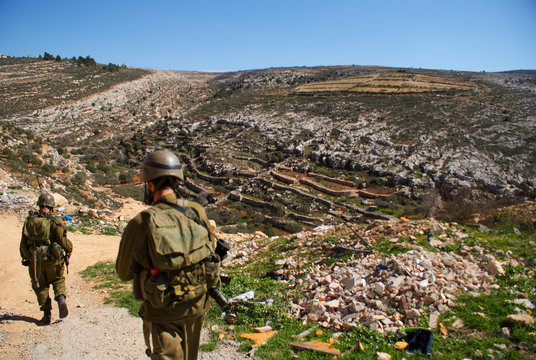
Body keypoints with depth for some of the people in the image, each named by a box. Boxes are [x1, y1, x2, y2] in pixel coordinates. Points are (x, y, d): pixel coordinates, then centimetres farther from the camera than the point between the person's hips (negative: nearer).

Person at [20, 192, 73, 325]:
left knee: (40, 285, 15)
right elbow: (63, 240, -12)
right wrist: (69, 248, 8)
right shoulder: (54, 221, -11)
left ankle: (47, 313, 12)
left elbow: (23, 242, 6)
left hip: (35, 260, 2)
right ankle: (61, 298, -7)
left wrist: (25, 258, 16)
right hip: (53, 259, -2)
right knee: (58, 280, 19)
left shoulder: (29, 221, 0)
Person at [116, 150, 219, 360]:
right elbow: (212, 246, 9)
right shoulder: (197, 212, -9)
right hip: (197, 305, 4)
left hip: (162, 313, -4)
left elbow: (124, 273, -6)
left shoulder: (140, 224, -20)